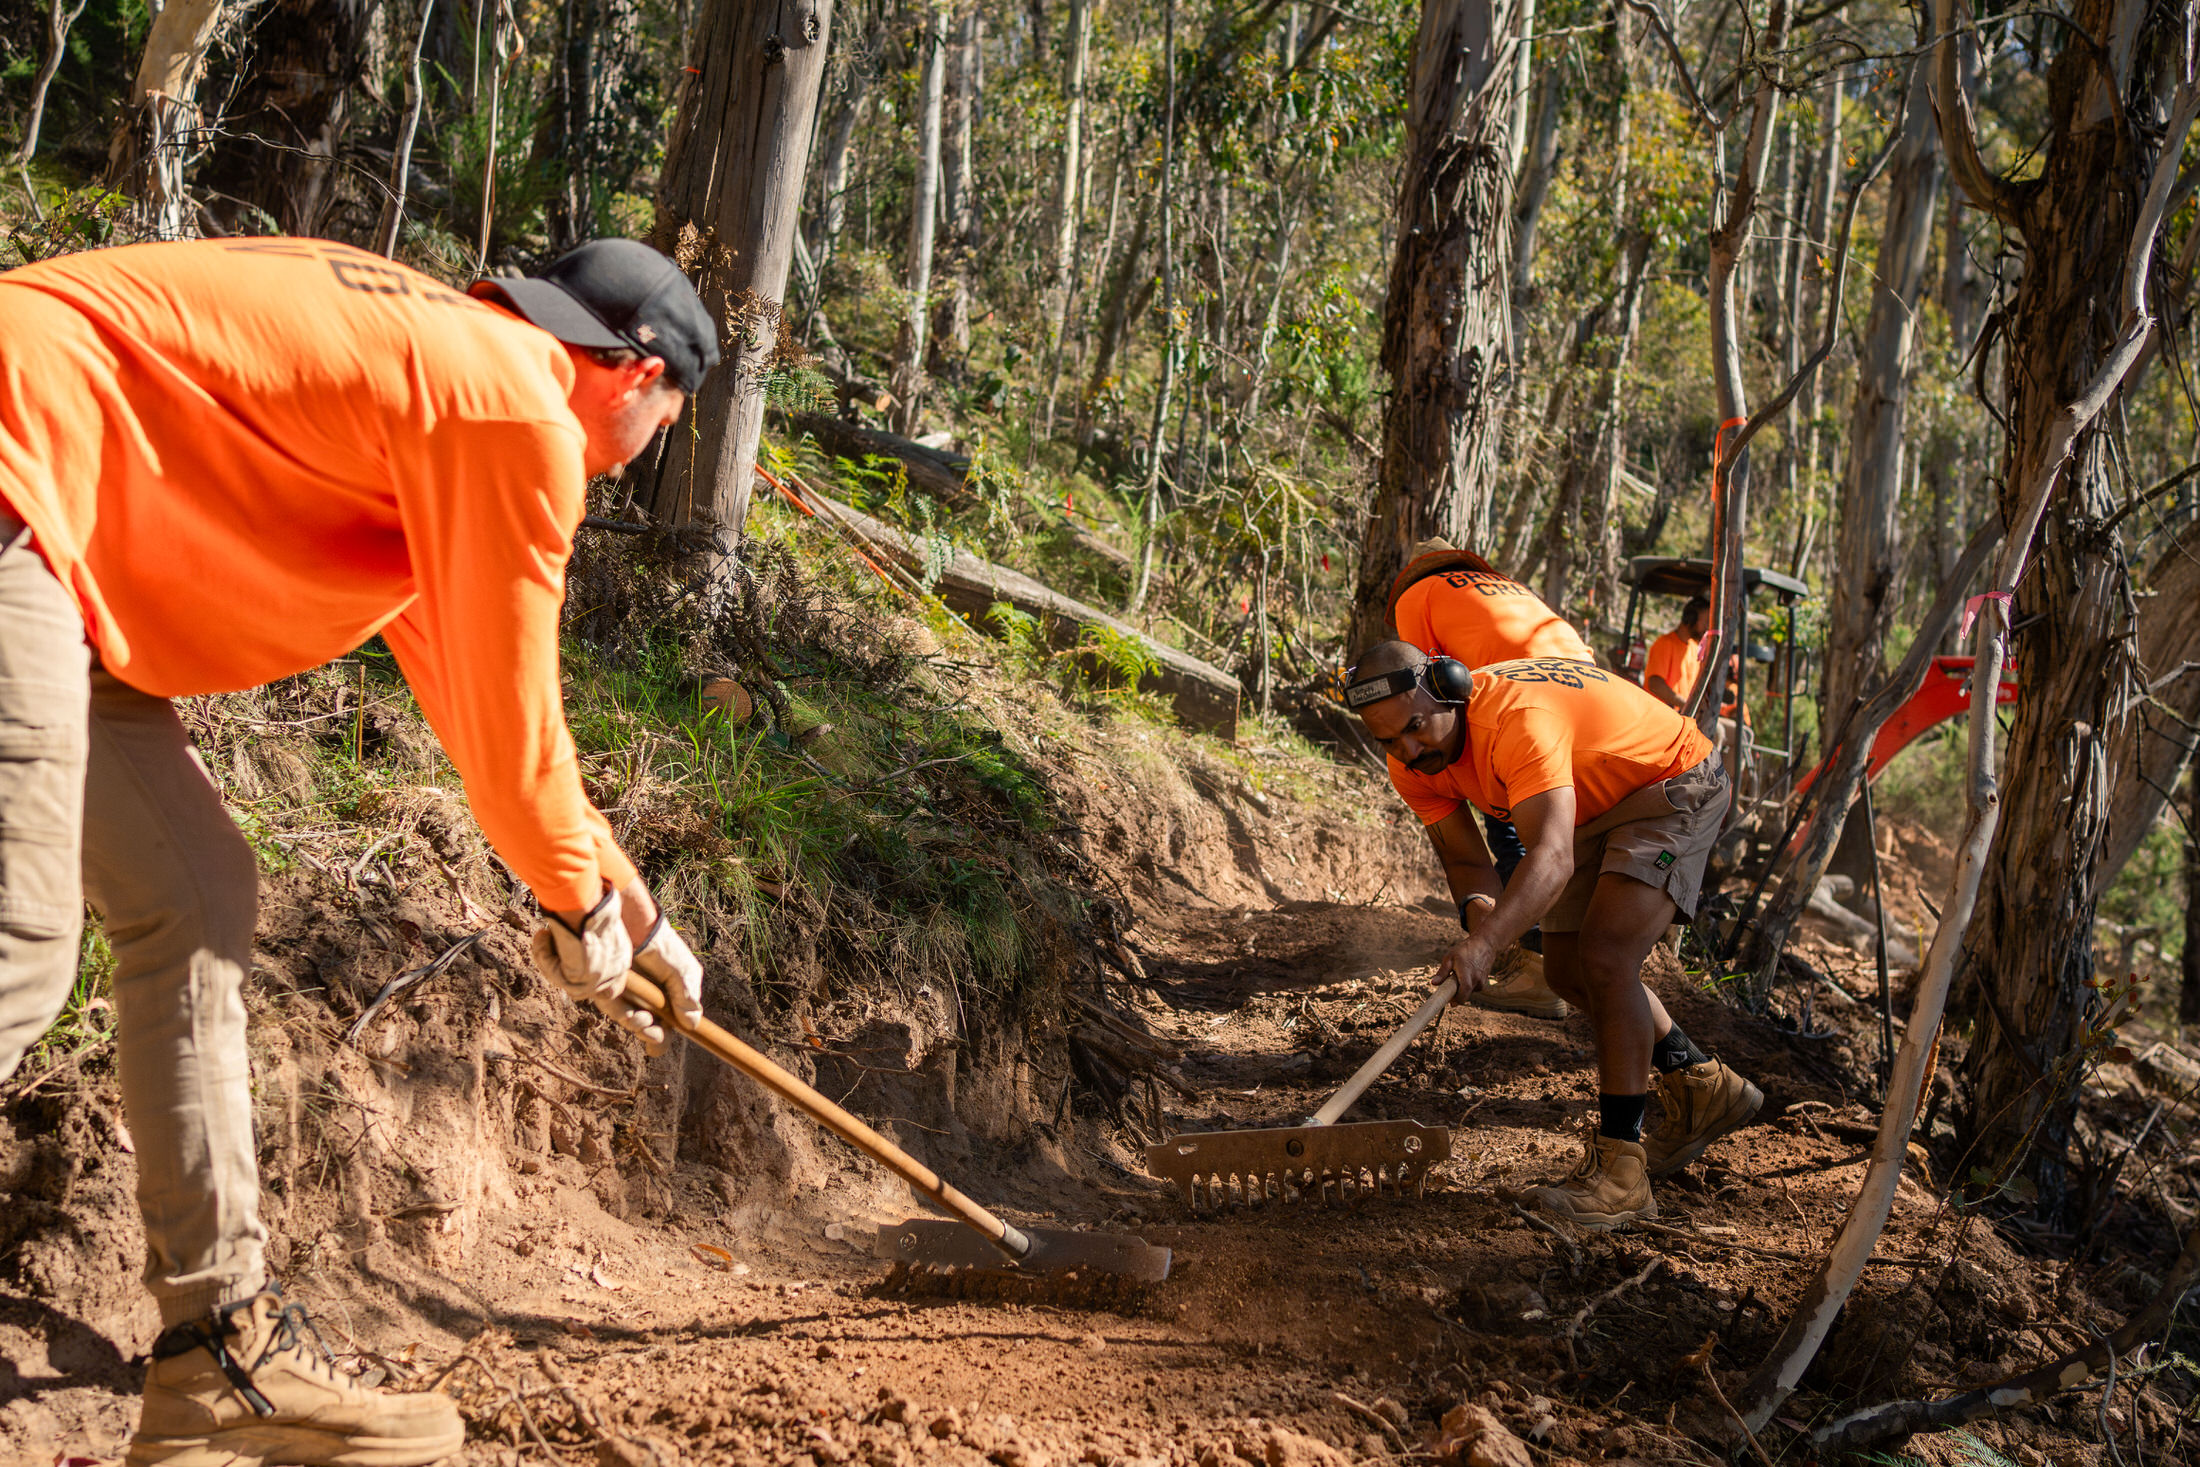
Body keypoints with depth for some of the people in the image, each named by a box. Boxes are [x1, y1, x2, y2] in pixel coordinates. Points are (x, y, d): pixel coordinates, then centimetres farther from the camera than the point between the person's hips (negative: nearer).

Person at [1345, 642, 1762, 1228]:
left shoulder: (1518, 718, -40)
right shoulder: (1415, 764, -14)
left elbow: (1553, 858, -50)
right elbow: (1464, 857, -7)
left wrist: (1486, 941, -64)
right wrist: (1482, 908, -31)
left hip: (1676, 785, -9)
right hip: (1591, 806, 9)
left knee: (1605, 958, -23)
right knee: (1568, 970, 13)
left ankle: (1618, 1170, -18)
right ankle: (1705, 1089, 32)